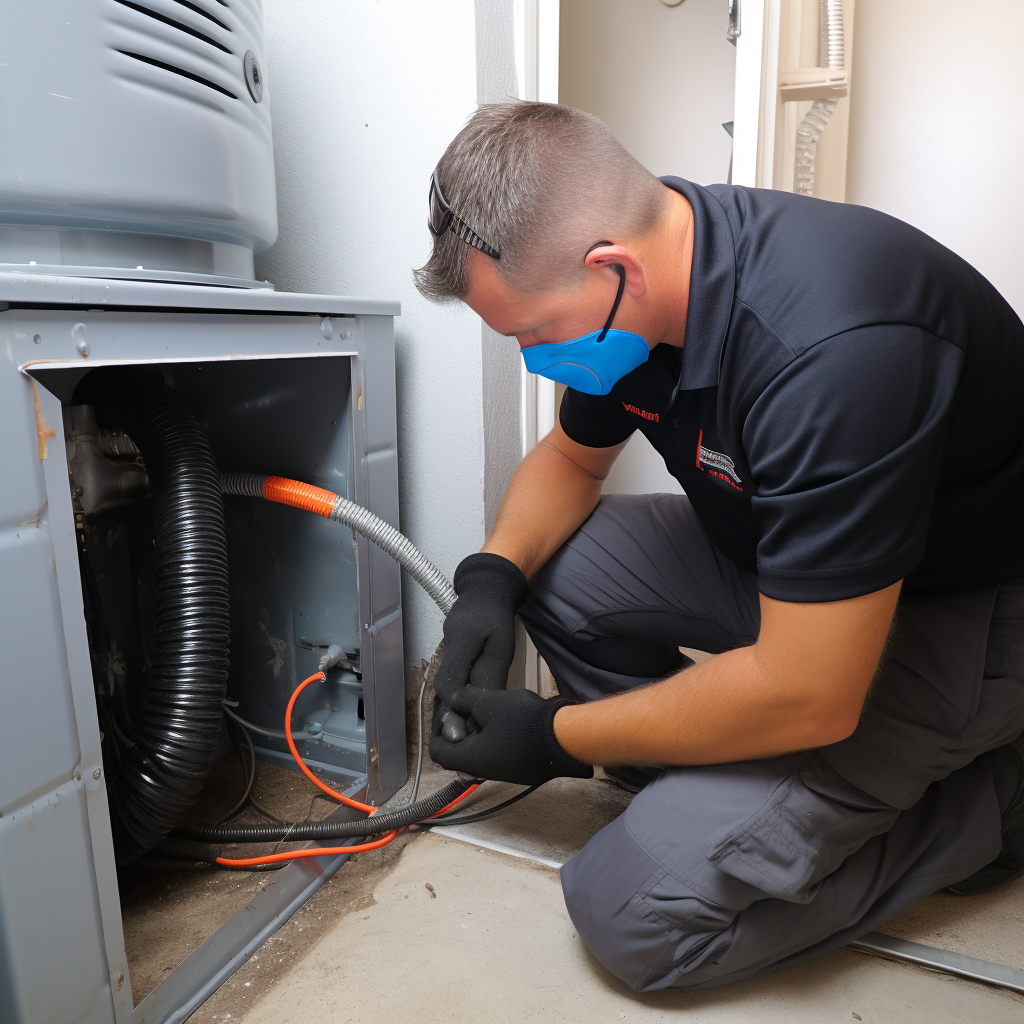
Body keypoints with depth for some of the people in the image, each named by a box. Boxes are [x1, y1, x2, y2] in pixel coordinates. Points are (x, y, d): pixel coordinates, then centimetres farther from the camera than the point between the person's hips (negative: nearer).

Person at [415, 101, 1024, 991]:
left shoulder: (832, 348, -35)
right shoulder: (636, 290, -8)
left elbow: (806, 696, -31)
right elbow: (571, 456, 8)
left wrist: (556, 738, -18)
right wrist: (491, 576, -11)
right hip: (783, 558, 8)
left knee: (637, 910, -15)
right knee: (549, 564, -5)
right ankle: (704, 785, 6)